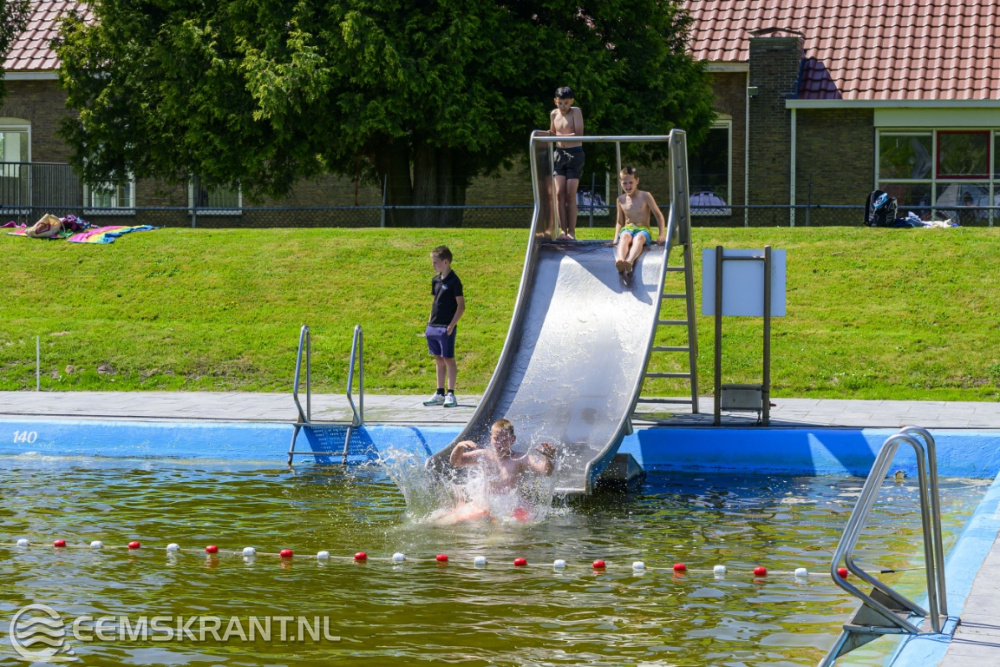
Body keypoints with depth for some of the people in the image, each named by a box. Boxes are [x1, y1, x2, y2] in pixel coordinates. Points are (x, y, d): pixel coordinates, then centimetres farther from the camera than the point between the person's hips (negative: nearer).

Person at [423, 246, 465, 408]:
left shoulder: (454, 281, -11)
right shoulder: (435, 280, 12)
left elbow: (461, 306, -11)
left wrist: (452, 324, -17)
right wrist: (430, 323, 15)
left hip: (446, 328, -7)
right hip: (433, 327, 7)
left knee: (448, 359, -3)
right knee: (439, 359, 11)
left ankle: (451, 394, 0)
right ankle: (440, 394, 17)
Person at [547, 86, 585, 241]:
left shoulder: (576, 112, -8)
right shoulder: (554, 114, 7)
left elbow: (579, 134, -16)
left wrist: (561, 136, -24)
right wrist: (549, 134, 3)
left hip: (575, 154, -4)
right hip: (559, 153, 4)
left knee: (571, 195, -6)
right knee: (559, 193, -5)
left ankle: (572, 232, -2)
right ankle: (563, 231, -4)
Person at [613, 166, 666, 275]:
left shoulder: (645, 196, 5)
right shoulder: (621, 200, 14)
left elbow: (659, 215, 7)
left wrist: (662, 235, -3)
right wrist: (616, 238, 7)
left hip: (643, 230, -2)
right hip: (627, 229, 2)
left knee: (639, 238, -41)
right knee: (625, 236, -38)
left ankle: (630, 261, -71)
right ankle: (620, 260, -69)